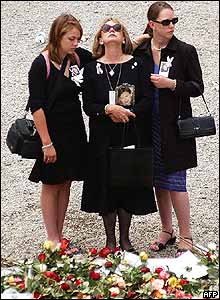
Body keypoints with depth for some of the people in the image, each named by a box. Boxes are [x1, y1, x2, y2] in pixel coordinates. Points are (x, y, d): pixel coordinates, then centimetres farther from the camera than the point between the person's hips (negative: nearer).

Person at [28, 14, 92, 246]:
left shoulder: (78, 57, 1)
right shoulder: (41, 64, -15)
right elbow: (36, 106, -16)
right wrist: (47, 143, -18)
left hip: (74, 131, 6)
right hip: (51, 133, -6)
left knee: (65, 184, 12)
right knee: (51, 185, 6)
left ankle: (59, 236, 24)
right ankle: (52, 240, 16)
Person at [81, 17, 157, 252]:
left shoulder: (136, 65, 4)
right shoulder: (91, 68, 3)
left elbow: (147, 100, -1)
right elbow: (88, 105, -2)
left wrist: (127, 113, -16)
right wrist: (109, 109, -19)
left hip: (132, 136, 0)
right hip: (103, 138, 0)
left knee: (129, 185, 4)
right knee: (105, 186, 3)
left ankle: (125, 238, 19)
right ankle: (110, 240, 17)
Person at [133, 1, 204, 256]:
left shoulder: (185, 51, -4)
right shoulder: (139, 52, 4)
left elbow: (197, 87, -4)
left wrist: (171, 84, -16)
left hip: (174, 127, -4)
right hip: (149, 125, 4)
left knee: (175, 182, -5)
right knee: (158, 181, 13)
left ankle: (185, 237, 7)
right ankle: (167, 231, 27)